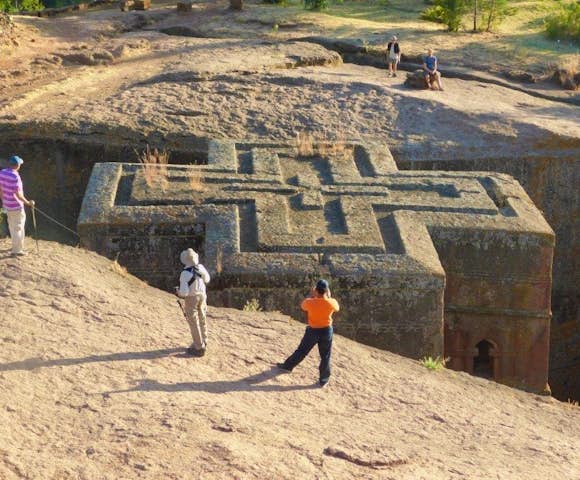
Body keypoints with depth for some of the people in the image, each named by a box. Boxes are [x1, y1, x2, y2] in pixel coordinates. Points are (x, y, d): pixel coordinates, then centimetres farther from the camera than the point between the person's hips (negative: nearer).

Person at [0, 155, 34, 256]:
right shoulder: (15, 177, -28)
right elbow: (18, 194, -25)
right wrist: (28, 203, -12)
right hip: (16, 206, -8)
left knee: (12, 226, 23)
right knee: (18, 228, 6)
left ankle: (18, 245, 40)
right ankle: (16, 250, 14)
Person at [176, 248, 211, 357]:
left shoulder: (185, 273, -27)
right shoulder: (200, 267, -8)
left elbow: (184, 292, -28)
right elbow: (207, 279, 11)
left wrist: (178, 292, -5)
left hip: (191, 298, -6)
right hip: (202, 296, 6)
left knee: (194, 323, 2)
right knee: (202, 320, 20)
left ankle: (199, 348, 5)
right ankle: (203, 343, 34)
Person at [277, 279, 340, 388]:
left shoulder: (310, 302, -18)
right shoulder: (331, 302, -17)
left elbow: (303, 305, 6)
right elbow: (337, 308, 7)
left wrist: (311, 296, 8)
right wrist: (329, 296, 6)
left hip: (312, 330, 0)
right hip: (326, 331, 0)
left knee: (302, 351, 18)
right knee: (325, 356, 10)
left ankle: (287, 366, 33)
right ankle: (323, 380, 17)